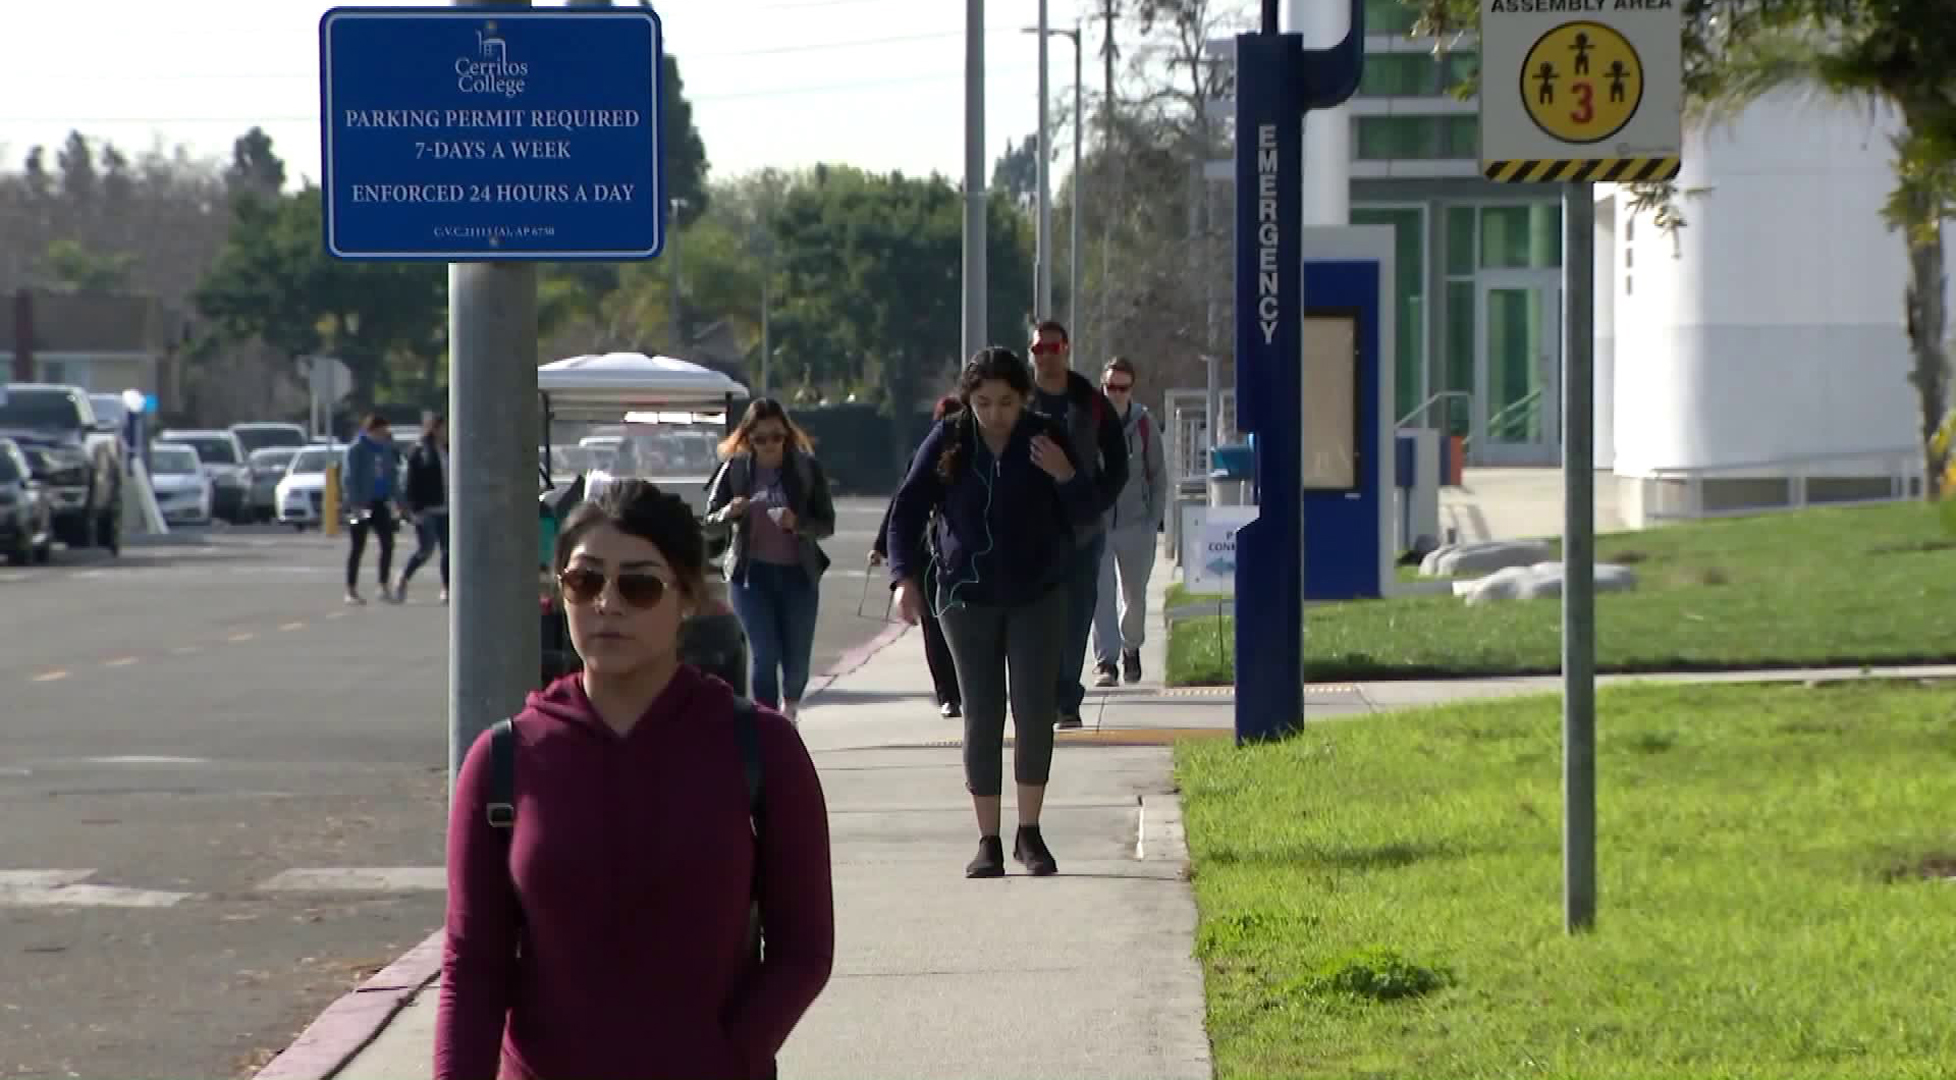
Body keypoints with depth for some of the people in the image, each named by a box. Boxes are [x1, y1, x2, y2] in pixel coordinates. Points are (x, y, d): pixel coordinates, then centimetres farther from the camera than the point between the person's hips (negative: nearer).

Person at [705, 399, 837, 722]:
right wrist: (729, 513, -18)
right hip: (752, 573, -1)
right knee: (765, 655, -10)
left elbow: (827, 524, -2)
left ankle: (790, 707, 38)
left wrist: (797, 522, -21)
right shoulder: (736, 469, -2)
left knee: (797, 657, 7)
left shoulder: (806, 468, -2)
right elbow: (710, 521, 4)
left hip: (798, 573, 1)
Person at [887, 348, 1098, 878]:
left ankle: (1030, 833, 10)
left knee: (1035, 714, -3)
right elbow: (907, 510, -2)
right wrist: (905, 577, -14)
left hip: (1037, 597, 0)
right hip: (968, 597, 0)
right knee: (981, 718, 0)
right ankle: (988, 842, 6)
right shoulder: (948, 442, -5)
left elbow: (1087, 512, 1)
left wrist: (1065, 475, -19)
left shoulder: (1045, 439, -4)